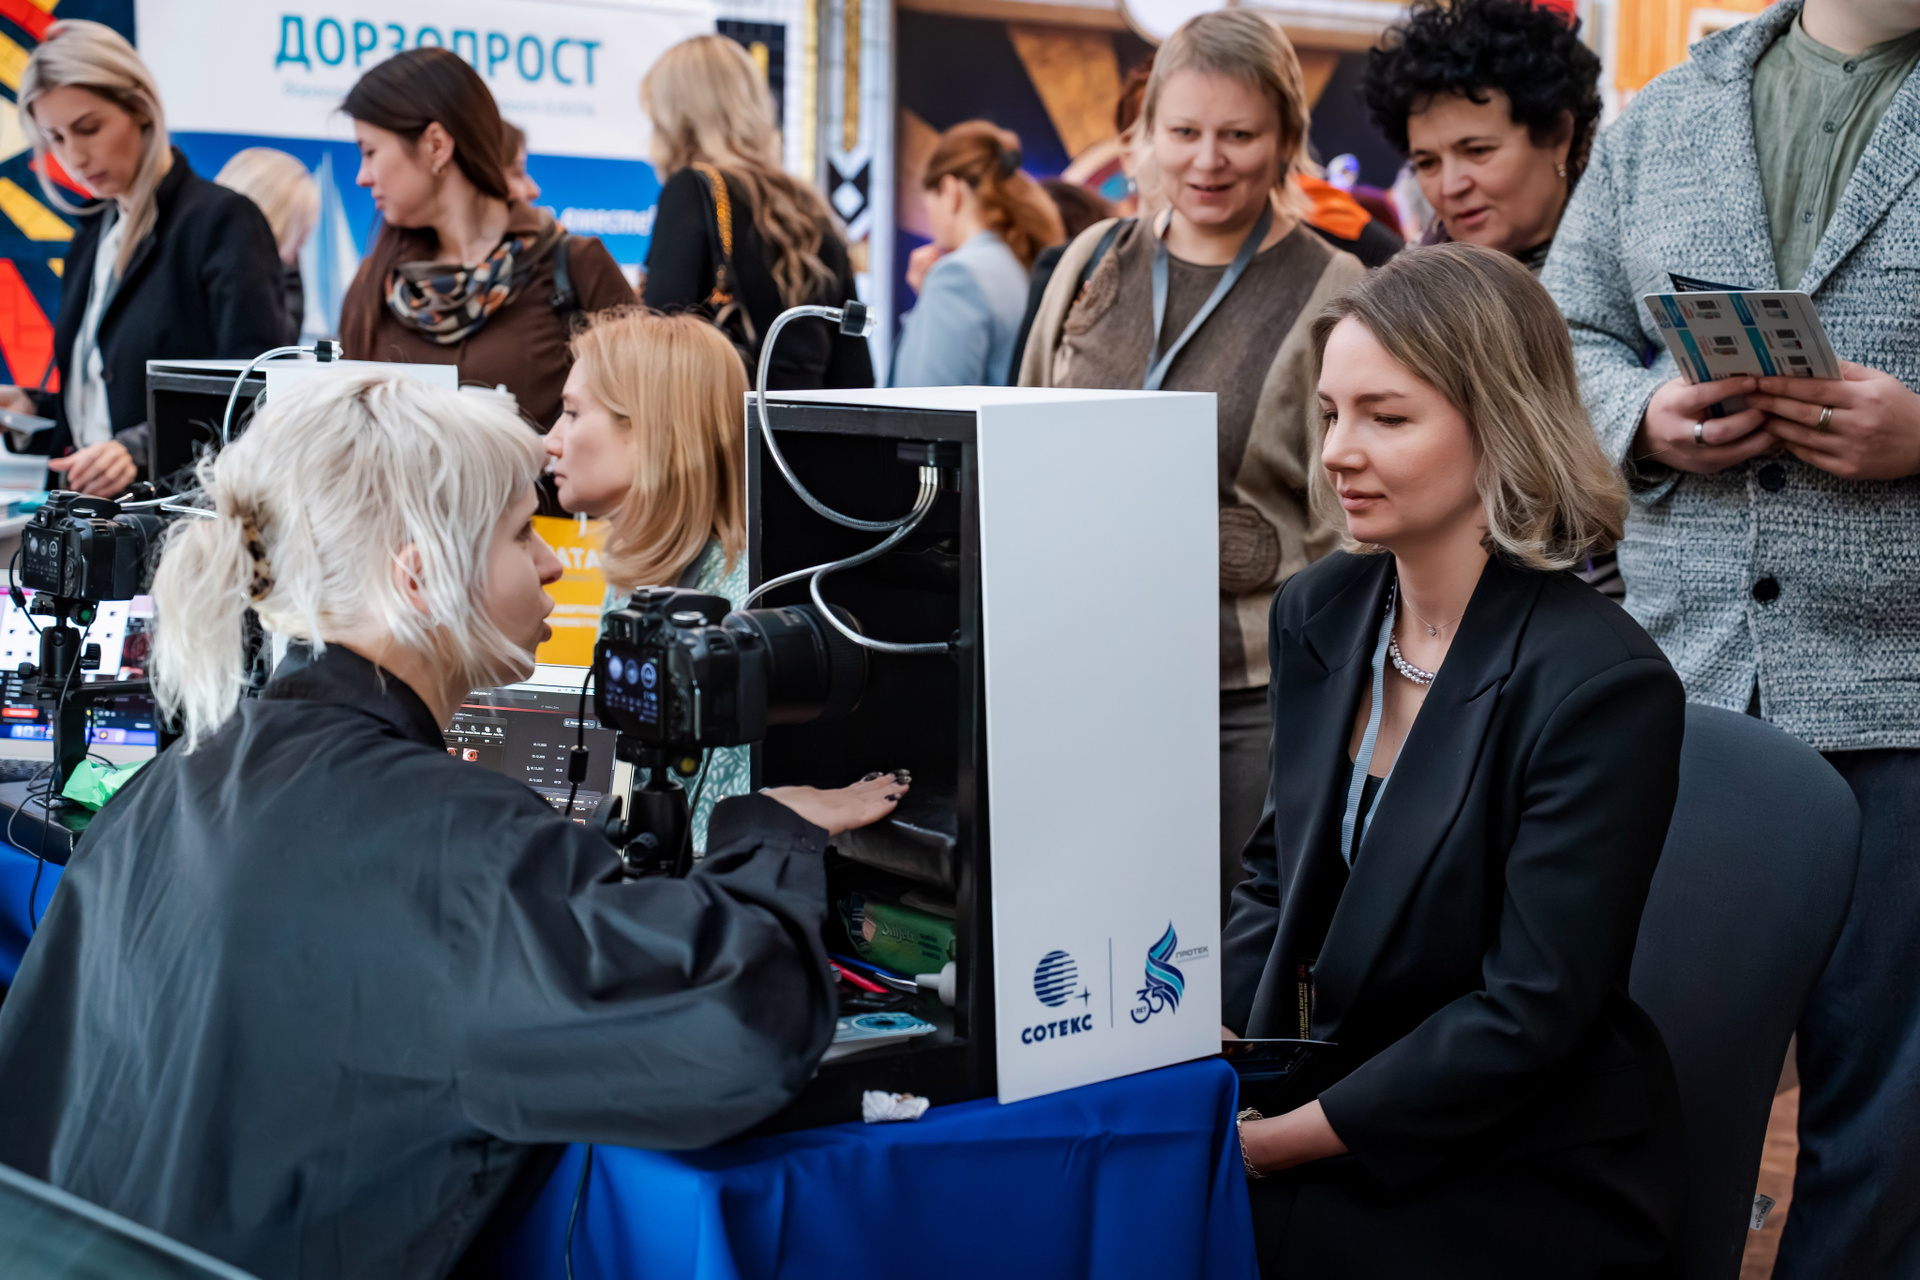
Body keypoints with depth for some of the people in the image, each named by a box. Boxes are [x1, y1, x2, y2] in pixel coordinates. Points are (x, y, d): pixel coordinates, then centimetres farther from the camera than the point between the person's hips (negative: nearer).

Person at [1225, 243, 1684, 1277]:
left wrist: (1279, 1139, -18)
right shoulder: (1317, 614, 5)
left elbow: (1532, 1016, -18)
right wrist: (1209, 1039, -5)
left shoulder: (1602, 684, -17)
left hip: (1516, 1191, -6)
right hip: (1319, 1100, 6)